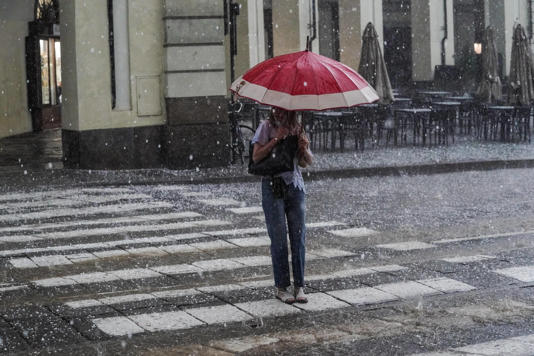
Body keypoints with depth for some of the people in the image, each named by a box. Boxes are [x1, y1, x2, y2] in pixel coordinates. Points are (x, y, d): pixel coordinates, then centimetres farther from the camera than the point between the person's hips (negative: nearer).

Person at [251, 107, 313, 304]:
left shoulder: (297, 128, 11)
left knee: (299, 236, 0)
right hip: (273, 186, -4)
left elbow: (308, 162, 11)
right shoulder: (267, 127, -1)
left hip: (295, 185, 4)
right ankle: (282, 287, 5)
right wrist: (276, 139, -15)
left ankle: (299, 286, 6)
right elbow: (256, 157, -10)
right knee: (279, 238, -2)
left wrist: (304, 149, -10)